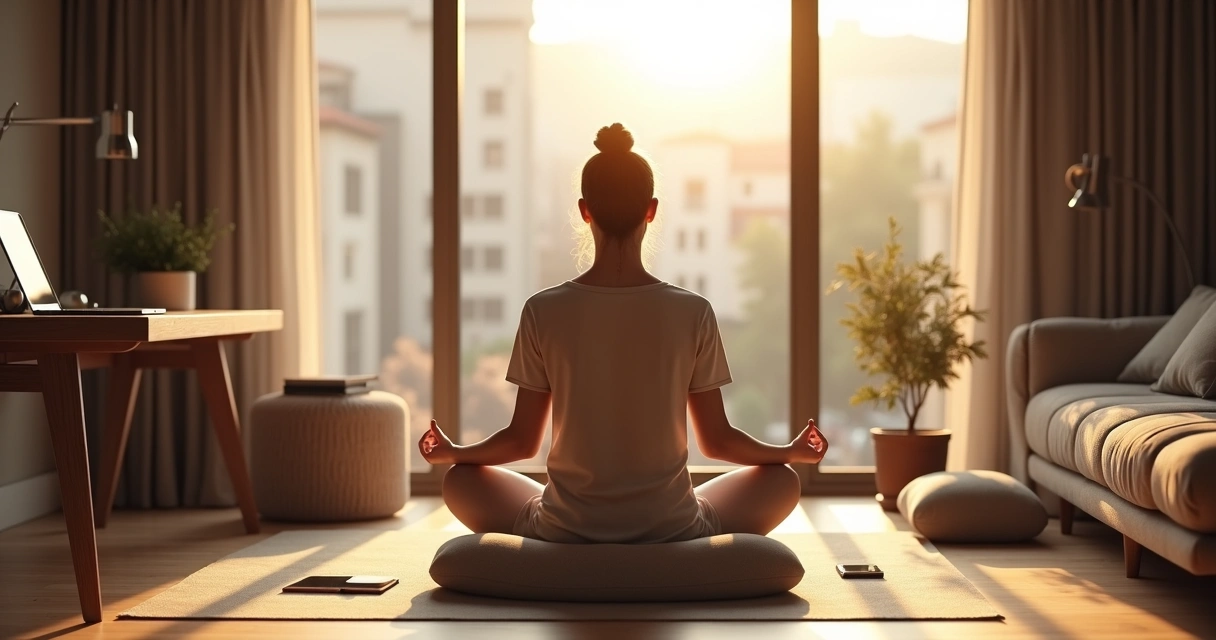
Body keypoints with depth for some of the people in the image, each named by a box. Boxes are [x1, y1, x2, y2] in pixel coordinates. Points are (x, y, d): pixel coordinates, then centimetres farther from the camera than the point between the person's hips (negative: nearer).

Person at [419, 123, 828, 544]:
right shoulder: (692, 313, -8)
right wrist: (792, 452, 19)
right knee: (782, 480, 25)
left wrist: (452, 452, 20)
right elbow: (717, 440, 0)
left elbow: (522, 441, -1)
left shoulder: (544, 312, -8)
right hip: (671, 530, 1)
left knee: (461, 480, 26)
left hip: (565, 531, 0)